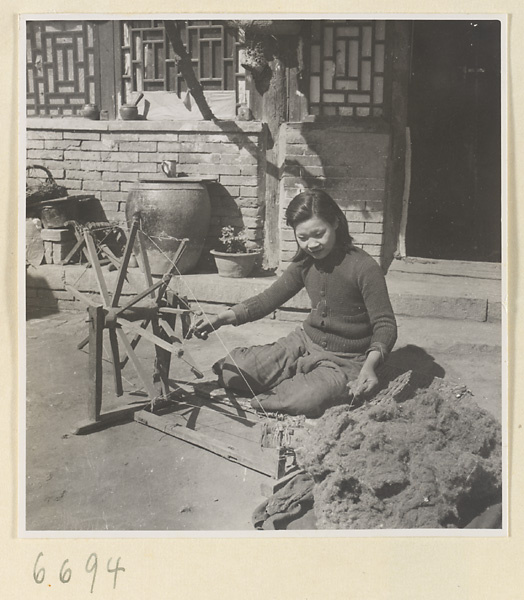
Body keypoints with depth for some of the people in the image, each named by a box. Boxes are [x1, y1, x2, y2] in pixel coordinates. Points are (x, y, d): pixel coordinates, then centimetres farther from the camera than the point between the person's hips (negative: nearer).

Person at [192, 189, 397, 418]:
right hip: (304, 343, 5)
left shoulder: (364, 268, -19)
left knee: (304, 401, -35)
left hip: (344, 362, -5)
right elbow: (270, 298, 6)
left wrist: (370, 365, -36)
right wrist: (221, 318, -6)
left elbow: (385, 325, -17)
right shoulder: (305, 263, 1)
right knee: (231, 372, -9)